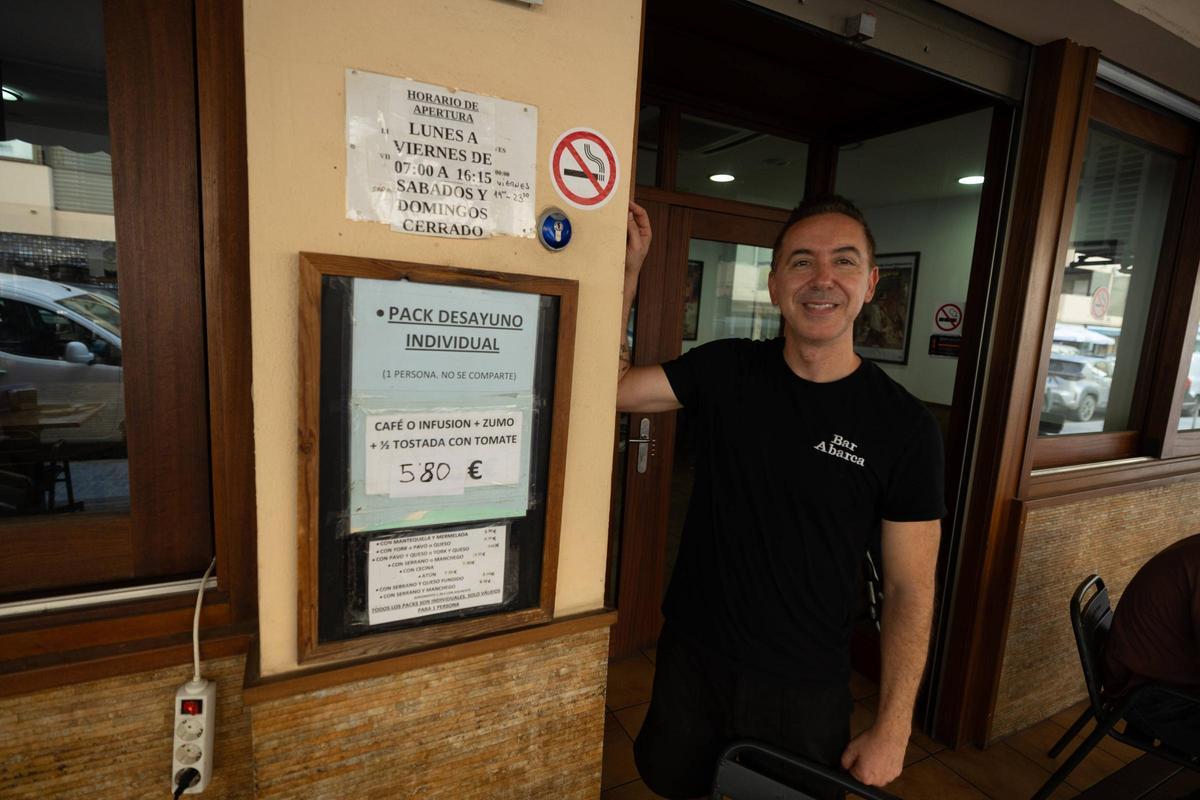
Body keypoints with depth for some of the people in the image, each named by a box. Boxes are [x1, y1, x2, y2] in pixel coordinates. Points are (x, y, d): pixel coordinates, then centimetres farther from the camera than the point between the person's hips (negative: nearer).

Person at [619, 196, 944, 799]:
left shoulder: (905, 427, -13)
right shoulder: (725, 370, -7)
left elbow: (910, 589, -8)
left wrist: (892, 729, -8)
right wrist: (627, 269, -13)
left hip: (806, 692, -2)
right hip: (690, 660, 3)